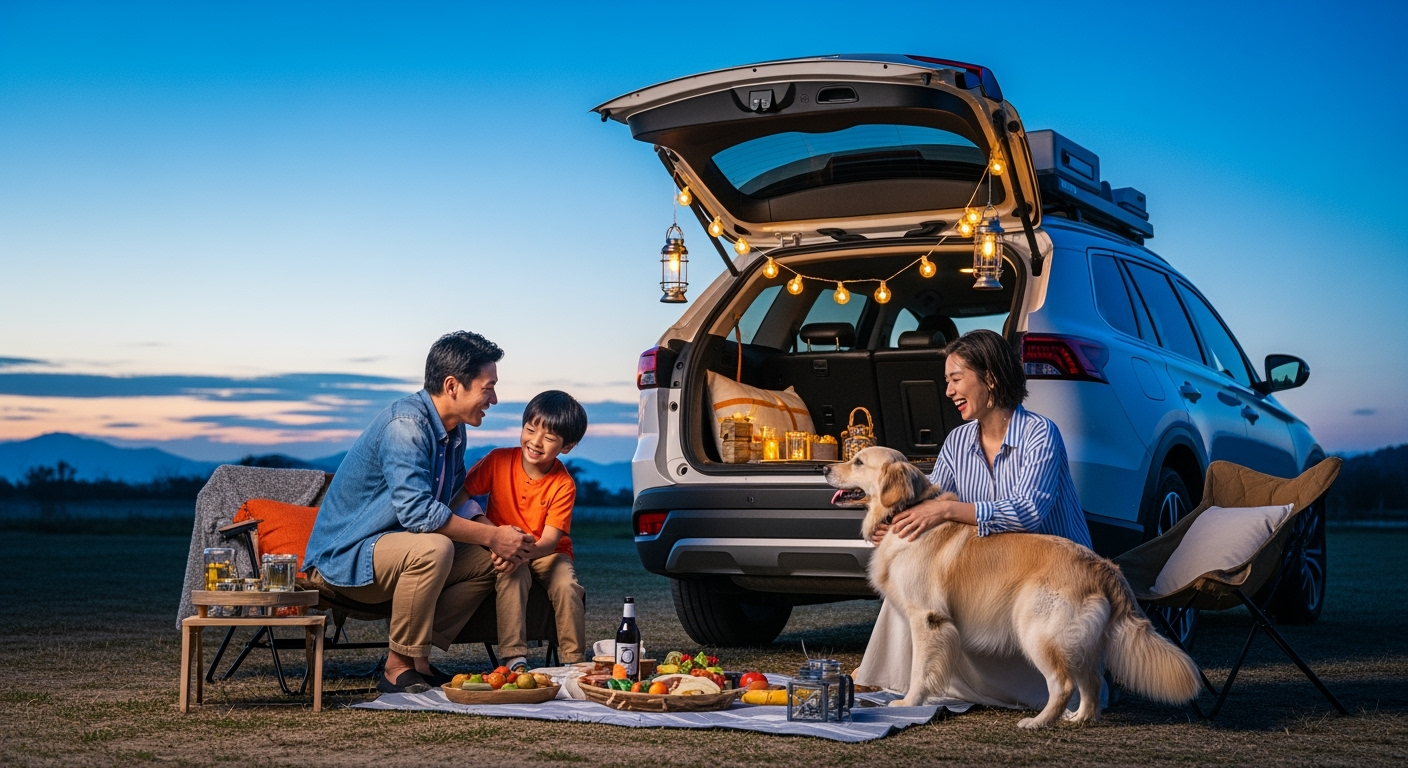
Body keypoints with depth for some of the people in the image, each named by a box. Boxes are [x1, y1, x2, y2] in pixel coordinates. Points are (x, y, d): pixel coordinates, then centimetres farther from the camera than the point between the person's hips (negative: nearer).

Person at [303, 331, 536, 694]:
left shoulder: (453, 431, 7)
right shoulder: (405, 424, -23)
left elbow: (458, 502, 14)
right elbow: (416, 511, -31)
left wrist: (496, 538, -7)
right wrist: (492, 535, -23)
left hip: (391, 548, 9)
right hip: (343, 557, -9)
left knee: (487, 561, 2)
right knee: (433, 548, -33)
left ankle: (418, 657, 2)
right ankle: (398, 668, -18)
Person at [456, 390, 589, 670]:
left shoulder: (563, 485, -15)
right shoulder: (499, 461, -11)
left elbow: (550, 540, -21)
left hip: (547, 553, 0)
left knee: (567, 585, -29)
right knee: (513, 575, -32)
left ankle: (574, 662, -16)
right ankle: (514, 658, -32)